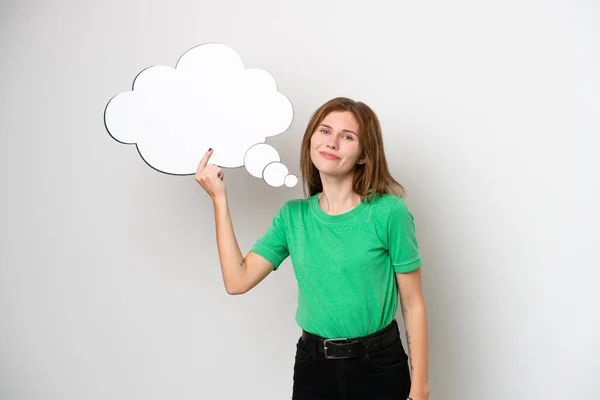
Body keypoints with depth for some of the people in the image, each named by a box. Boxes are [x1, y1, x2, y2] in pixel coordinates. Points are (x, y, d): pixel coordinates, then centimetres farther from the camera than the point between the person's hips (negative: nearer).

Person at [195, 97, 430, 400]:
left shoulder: (389, 212, -12)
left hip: (379, 365, -3)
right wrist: (219, 198, -7)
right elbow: (238, 280, -7)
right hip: (311, 365, 3)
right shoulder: (292, 216, 0)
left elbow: (413, 303, -7)